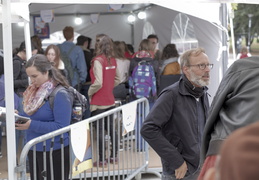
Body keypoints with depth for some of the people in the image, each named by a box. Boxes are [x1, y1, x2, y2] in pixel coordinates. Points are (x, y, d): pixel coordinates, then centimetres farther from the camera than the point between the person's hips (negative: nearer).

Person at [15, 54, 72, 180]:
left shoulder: (60, 95, -17)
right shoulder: (33, 91, 7)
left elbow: (61, 127, -23)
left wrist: (32, 125, -27)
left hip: (55, 152, -8)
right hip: (33, 150, 8)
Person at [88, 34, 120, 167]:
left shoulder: (98, 60, -16)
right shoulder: (112, 60, 6)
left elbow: (98, 82, -22)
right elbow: (117, 79, 14)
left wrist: (89, 92, -7)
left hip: (98, 102, -7)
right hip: (110, 100, 7)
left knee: (100, 131, -1)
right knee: (111, 128, 14)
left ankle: (101, 159, 5)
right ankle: (114, 156, 21)